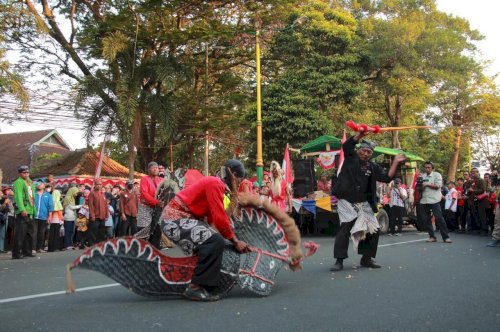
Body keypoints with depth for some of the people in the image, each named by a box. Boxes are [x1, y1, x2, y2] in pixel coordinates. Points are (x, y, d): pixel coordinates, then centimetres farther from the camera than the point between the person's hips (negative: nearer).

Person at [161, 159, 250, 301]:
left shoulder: (215, 183, 15)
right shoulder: (215, 183, -16)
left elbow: (214, 216, 13)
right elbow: (219, 218, -21)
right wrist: (235, 241, -12)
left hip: (177, 217, 11)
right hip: (175, 219, -11)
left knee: (210, 241, 23)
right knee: (215, 242, -24)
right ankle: (195, 287, -20)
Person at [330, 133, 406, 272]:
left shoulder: (373, 167, 9)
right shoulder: (351, 157, 0)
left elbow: (387, 178, 1)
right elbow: (346, 145, -19)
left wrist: (395, 162, -6)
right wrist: (359, 135, -32)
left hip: (363, 204, 5)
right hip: (346, 202, -5)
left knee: (373, 229, 3)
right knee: (345, 227, -19)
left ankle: (366, 258, 19)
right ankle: (339, 261, -14)